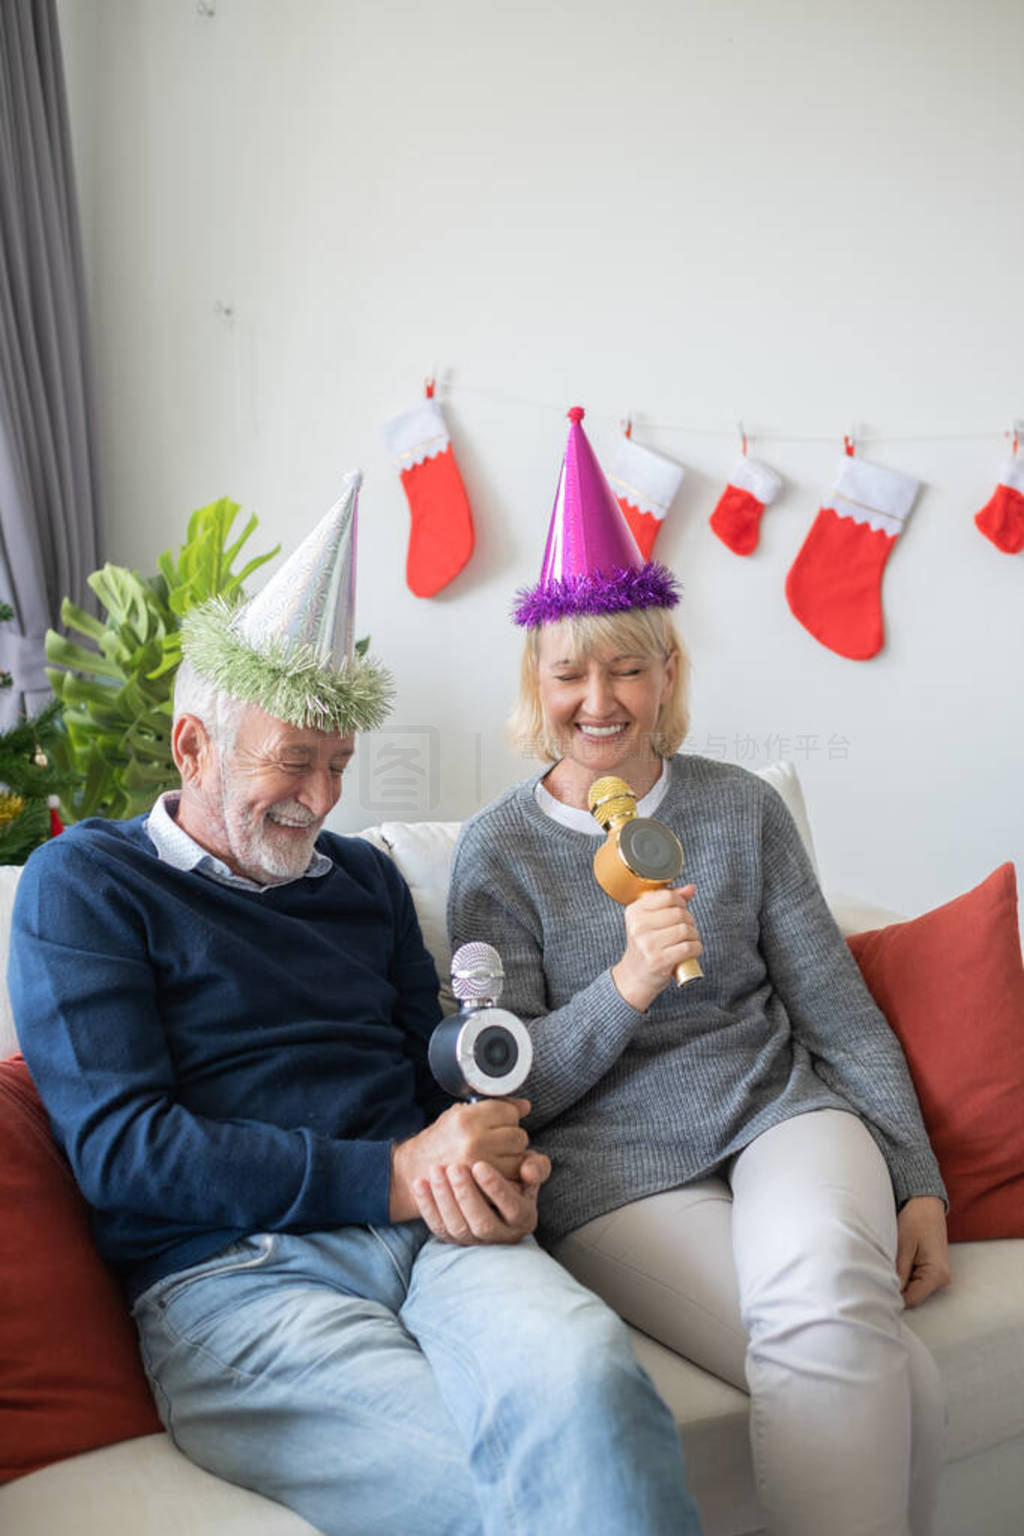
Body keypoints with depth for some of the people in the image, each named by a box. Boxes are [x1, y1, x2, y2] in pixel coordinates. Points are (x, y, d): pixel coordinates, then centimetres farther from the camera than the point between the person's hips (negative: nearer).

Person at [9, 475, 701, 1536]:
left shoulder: (361, 876, 22)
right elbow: (119, 1149, -7)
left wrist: (498, 1171, -2)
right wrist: (391, 1175, -12)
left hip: (429, 1232, 5)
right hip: (232, 1275, -4)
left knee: (585, 1374, -30)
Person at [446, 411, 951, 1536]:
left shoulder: (741, 809, 7)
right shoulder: (496, 850, -1)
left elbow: (839, 1011, 9)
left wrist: (918, 1183, 2)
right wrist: (627, 986, -22)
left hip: (783, 1113, 3)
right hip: (613, 1170, -2)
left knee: (827, 1302, -31)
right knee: (890, 1381, -24)